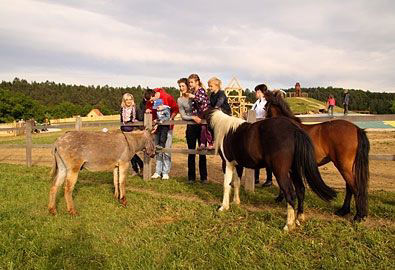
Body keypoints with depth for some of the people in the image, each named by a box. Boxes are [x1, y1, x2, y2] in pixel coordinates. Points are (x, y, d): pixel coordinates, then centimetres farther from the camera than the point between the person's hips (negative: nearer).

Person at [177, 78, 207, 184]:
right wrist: (193, 117, -17)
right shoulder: (180, 100, 4)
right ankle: (191, 177, 14)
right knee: (191, 152, 4)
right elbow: (183, 116, -2)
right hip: (191, 127, 0)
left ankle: (203, 177, 12)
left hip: (201, 125, 0)